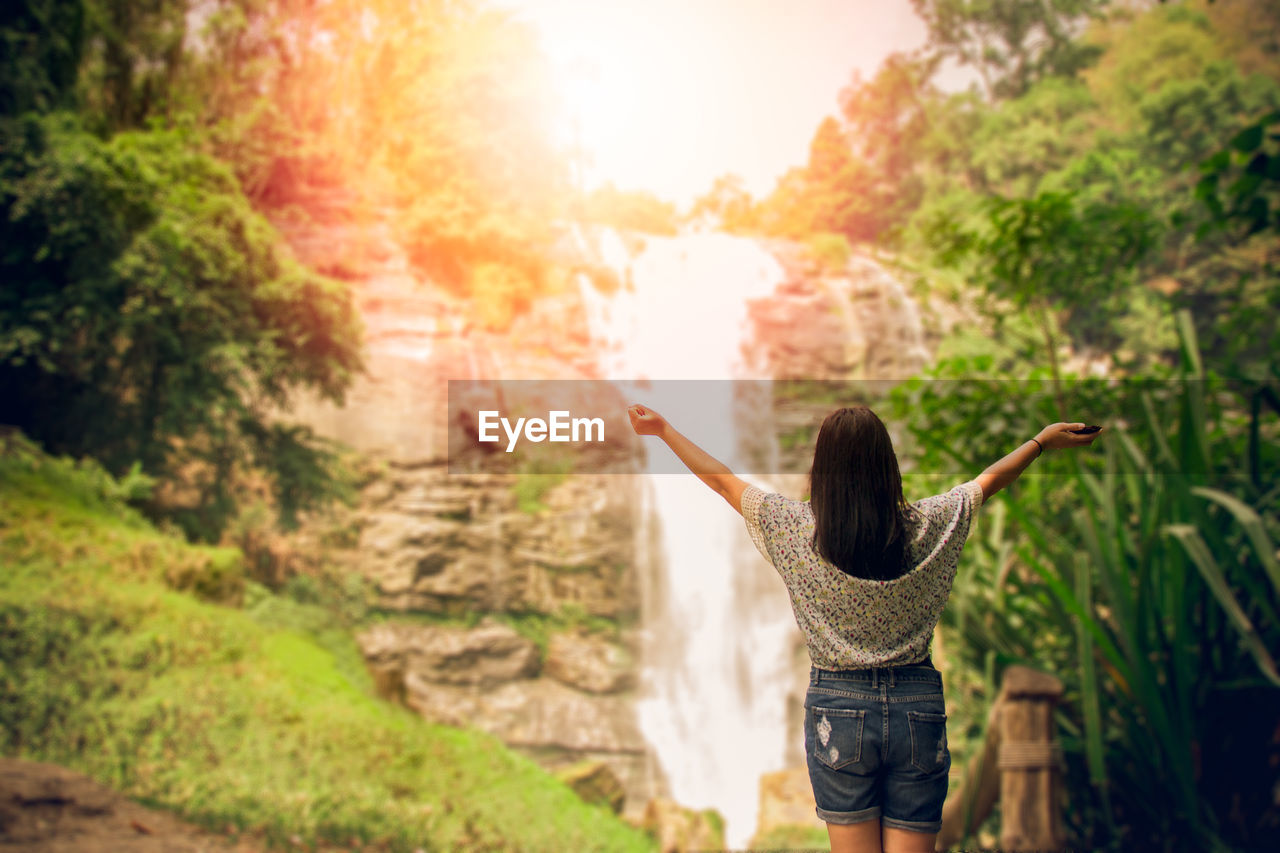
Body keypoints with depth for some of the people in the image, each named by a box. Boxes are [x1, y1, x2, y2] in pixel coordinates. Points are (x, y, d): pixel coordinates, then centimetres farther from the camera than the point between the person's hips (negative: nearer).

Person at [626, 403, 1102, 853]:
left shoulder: (795, 527, -9)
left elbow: (721, 479, 4)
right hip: (917, 708, 1)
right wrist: (1043, 440, 30)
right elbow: (990, 479, 12)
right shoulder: (929, 525, -5)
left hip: (838, 708, -1)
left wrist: (664, 430, 17)